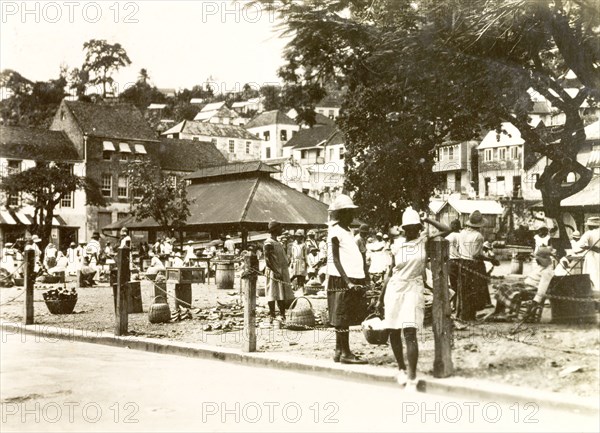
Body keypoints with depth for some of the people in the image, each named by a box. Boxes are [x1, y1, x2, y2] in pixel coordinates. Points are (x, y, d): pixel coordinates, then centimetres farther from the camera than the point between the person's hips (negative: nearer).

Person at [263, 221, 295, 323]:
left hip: (283, 272, 9)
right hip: (274, 272, -9)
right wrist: (275, 272, -23)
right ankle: (272, 317, -2)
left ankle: (283, 316, 16)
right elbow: (267, 259, -18)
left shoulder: (278, 242, 18)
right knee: (273, 295, -5)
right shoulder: (268, 243, -12)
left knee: (283, 295, 11)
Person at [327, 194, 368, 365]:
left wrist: (357, 281, 15)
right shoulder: (336, 232, -10)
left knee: (344, 318, 12)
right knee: (343, 317, -5)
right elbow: (336, 260, -15)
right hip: (342, 280, -9)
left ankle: (339, 351, 18)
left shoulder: (347, 231, 17)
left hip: (353, 279, 9)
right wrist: (348, 282, -20)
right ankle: (345, 352, -1)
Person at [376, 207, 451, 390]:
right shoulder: (397, 247, 8)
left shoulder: (424, 241, 4)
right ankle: (401, 368, 28)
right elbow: (391, 273, 13)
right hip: (394, 289, 3)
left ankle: (412, 378, -13)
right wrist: (381, 298, 12)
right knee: (393, 332, 7)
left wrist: (426, 219, 2)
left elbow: (446, 230, -3)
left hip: (414, 289, -3)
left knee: (409, 332, -14)